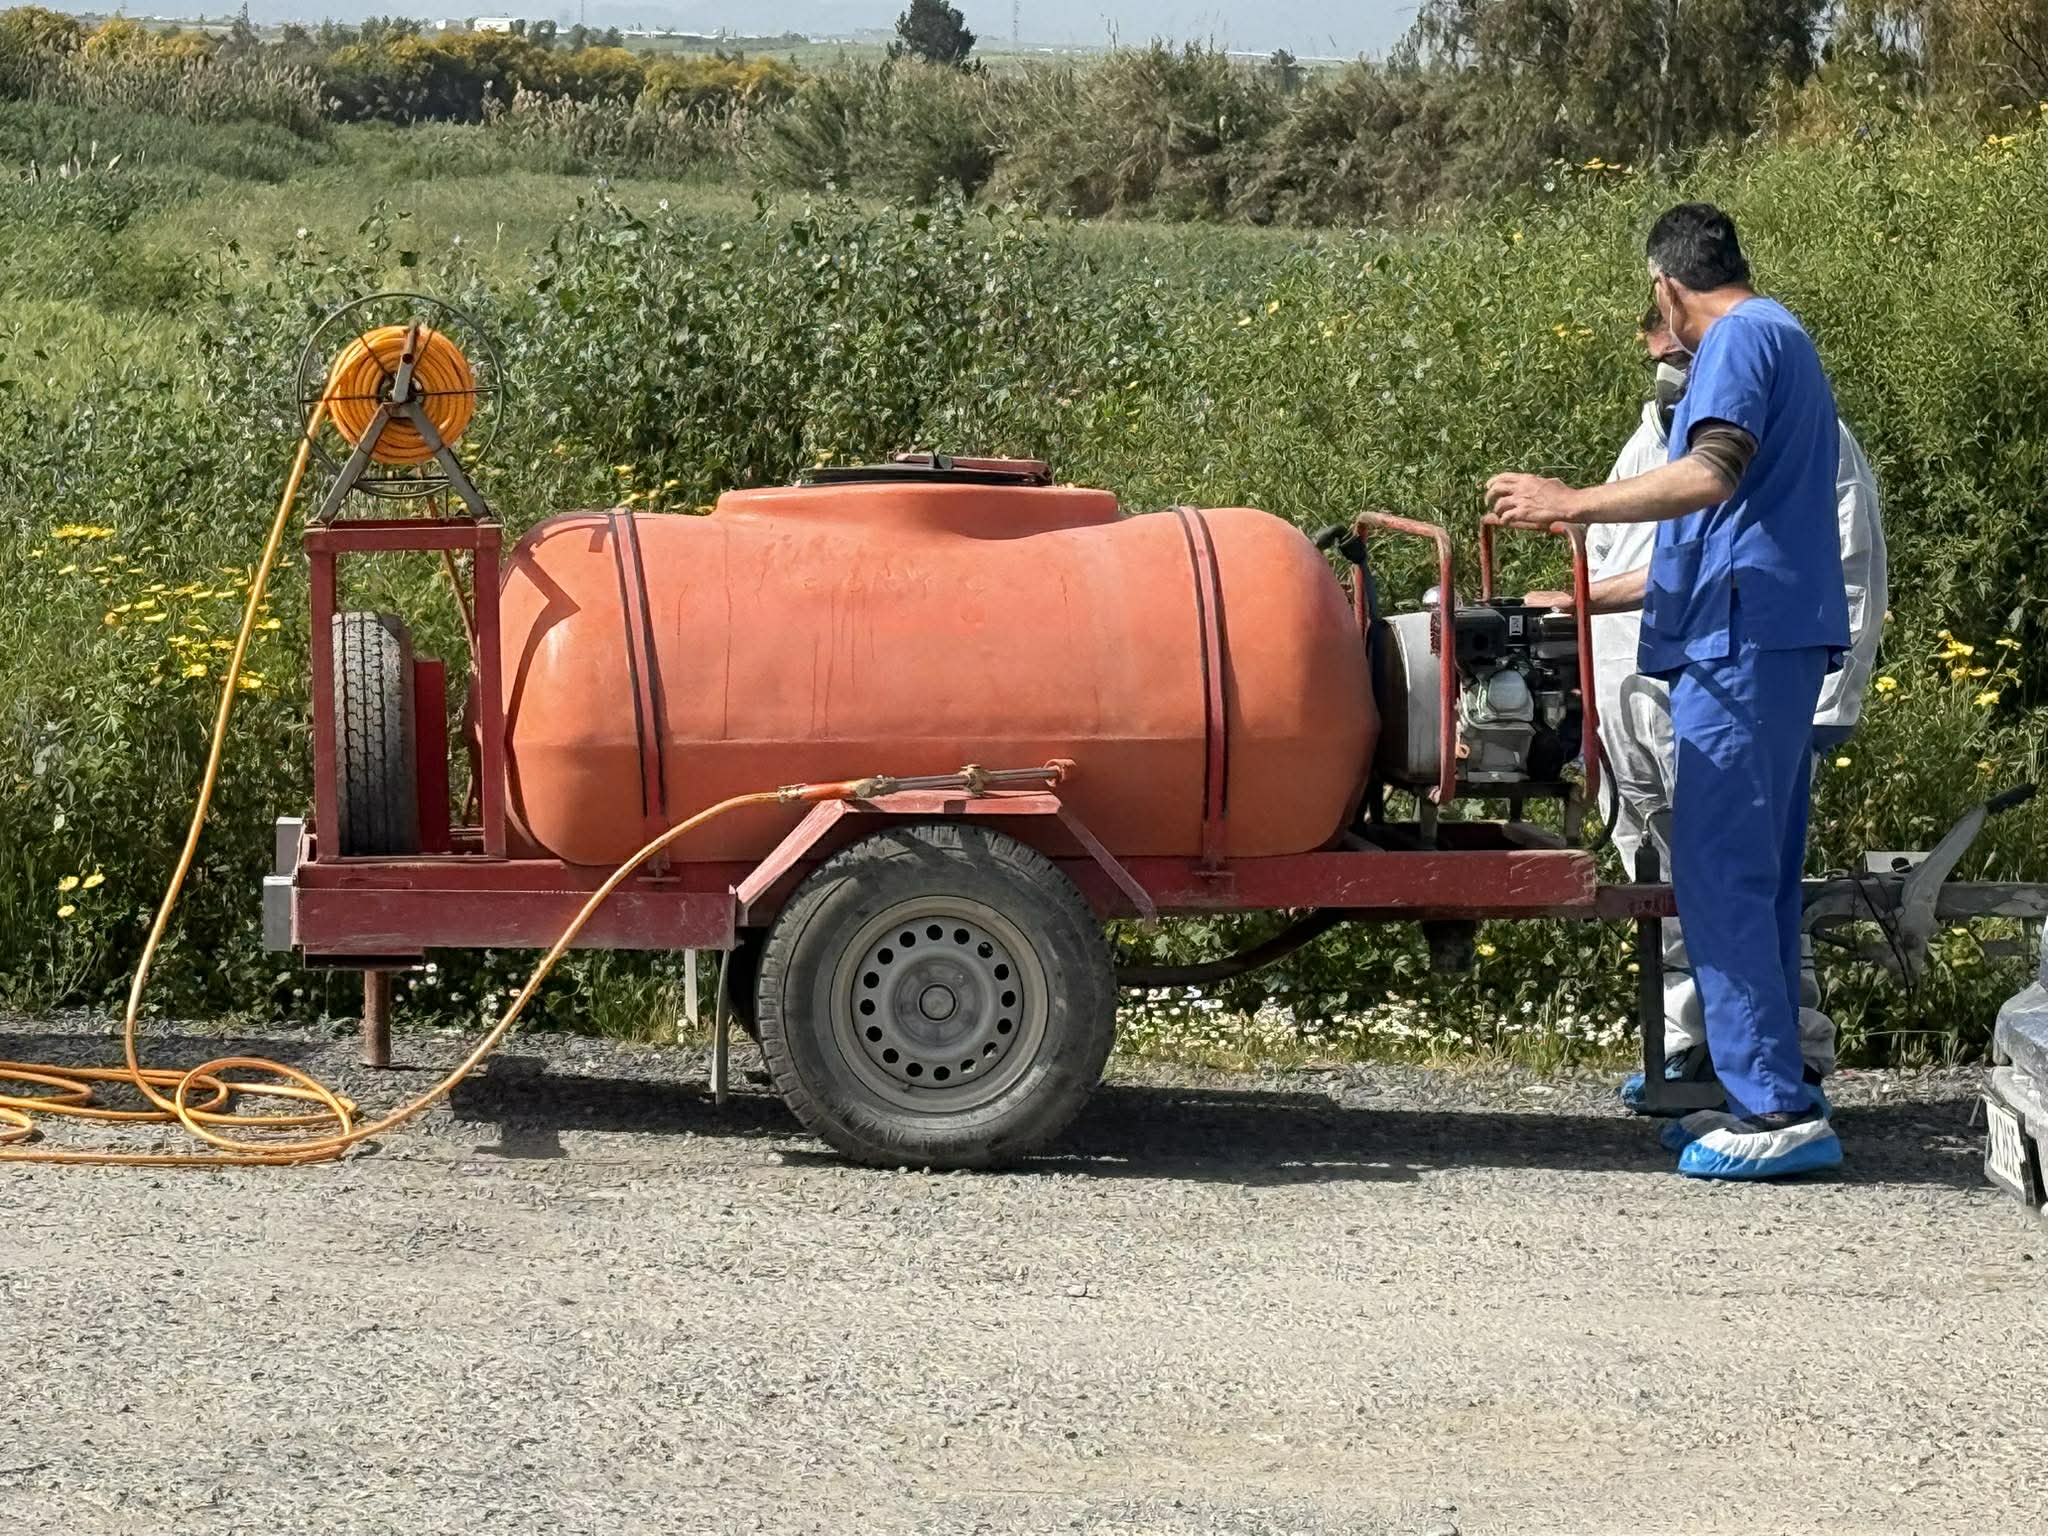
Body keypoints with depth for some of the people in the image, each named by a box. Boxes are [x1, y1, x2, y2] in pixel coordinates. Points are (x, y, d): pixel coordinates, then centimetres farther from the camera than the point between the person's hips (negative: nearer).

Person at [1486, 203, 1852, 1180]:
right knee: (1756, 875, 12)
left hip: (1743, 643, -10)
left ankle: (1775, 1108, -11)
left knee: (1719, 870, -10)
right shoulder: (1778, 341, 26)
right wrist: (1588, 599, 32)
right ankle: (1770, 1097, 16)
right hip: (1778, 642, 10)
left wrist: (1573, 505, -18)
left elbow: (1712, 475, -24)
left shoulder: (1741, 340, -6)